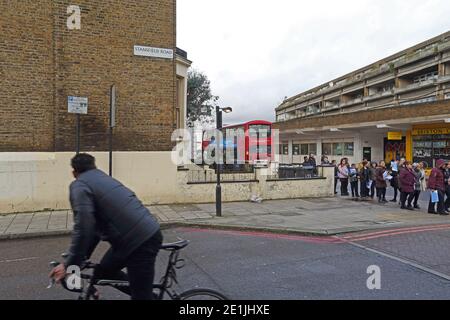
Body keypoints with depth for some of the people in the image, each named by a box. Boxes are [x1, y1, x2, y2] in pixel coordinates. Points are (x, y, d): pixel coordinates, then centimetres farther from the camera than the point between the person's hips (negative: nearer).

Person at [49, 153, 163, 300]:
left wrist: (69, 265, -7)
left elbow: (83, 229, -17)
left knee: (140, 296, 2)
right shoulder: (103, 179, 21)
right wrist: (83, 257, 29)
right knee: (103, 272, 22)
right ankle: (151, 294, 29)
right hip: (146, 235, 9)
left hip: (140, 241, -9)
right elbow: (95, 224, 26)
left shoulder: (80, 186, -6)